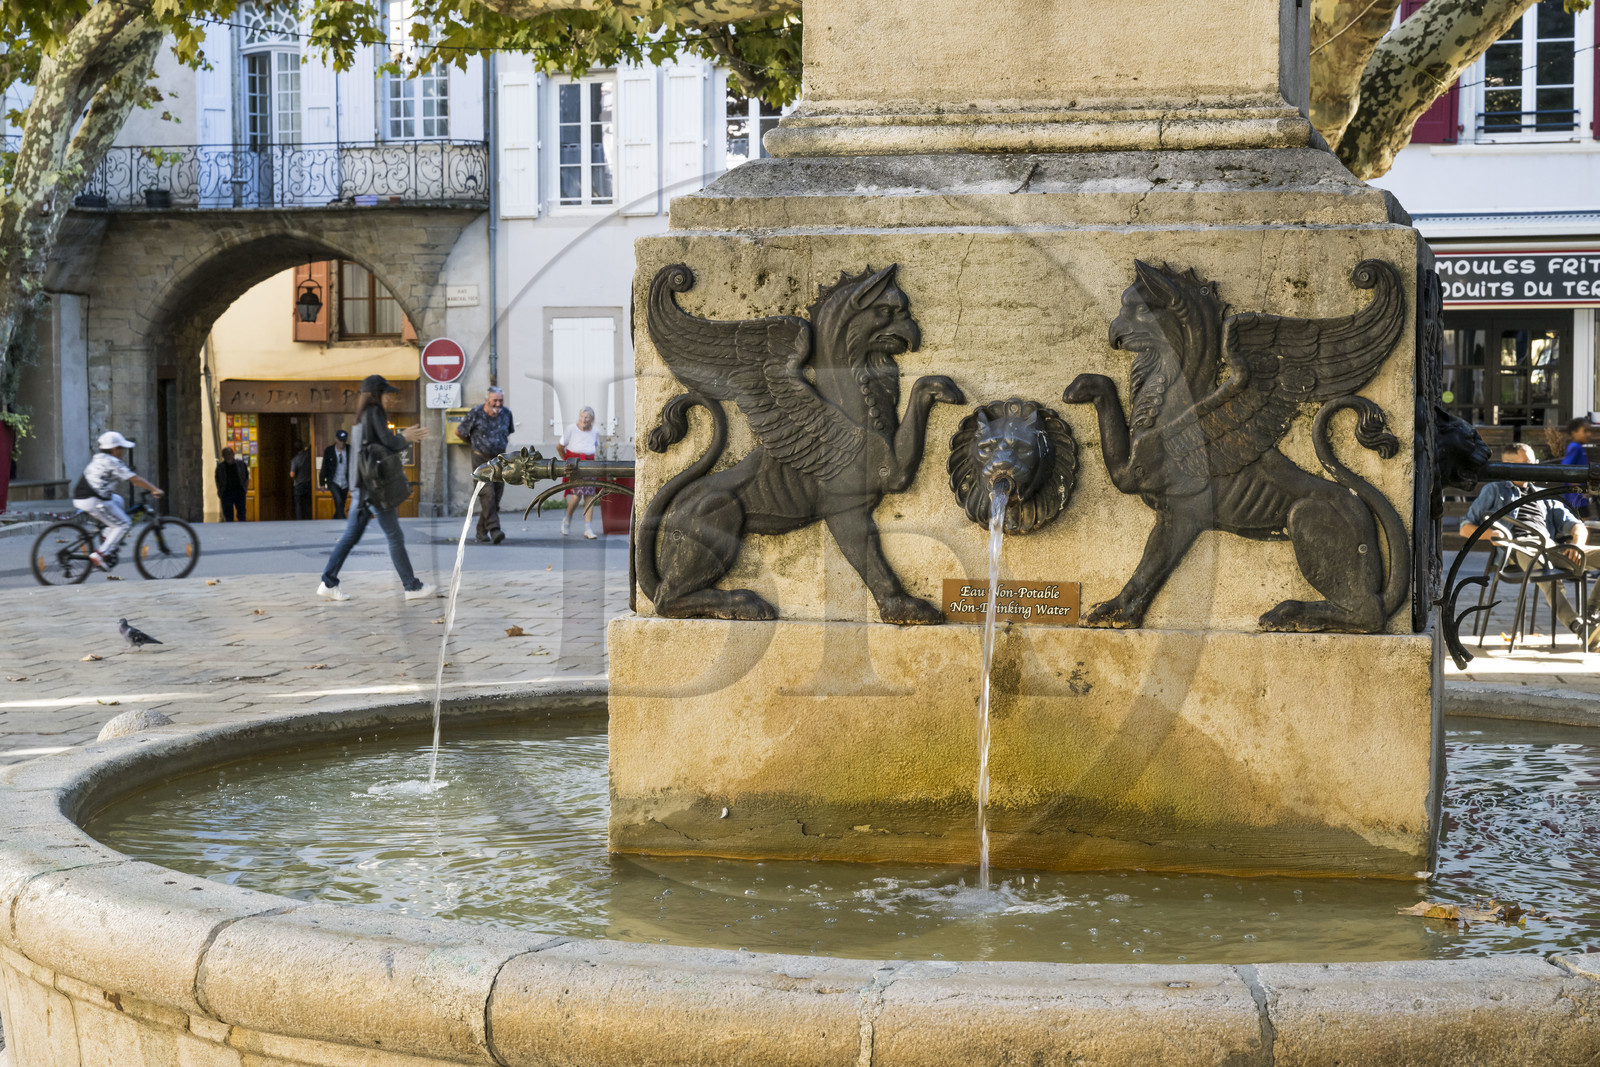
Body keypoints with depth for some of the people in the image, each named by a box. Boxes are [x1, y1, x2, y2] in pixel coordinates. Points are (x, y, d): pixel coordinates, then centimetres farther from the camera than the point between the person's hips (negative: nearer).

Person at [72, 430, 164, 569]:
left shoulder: (99, 458, 17)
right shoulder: (113, 463, -8)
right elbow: (135, 479, -9)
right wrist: (155, 490, -4)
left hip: (79, 498, 9)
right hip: (93, 501, -9)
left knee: (118, 501, 29)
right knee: (123, 524, 1)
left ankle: (107, 539, 20)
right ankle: (101, 554, -8)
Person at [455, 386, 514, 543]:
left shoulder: (506, 413, 3)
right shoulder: (475, 414, -10)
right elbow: (459, 432, 3)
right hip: (481, 460, -4)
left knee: (496, 498, 2)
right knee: (487, 495, -18)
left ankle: (481, 533, 12)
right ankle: (494, 530, -24)